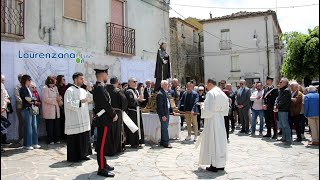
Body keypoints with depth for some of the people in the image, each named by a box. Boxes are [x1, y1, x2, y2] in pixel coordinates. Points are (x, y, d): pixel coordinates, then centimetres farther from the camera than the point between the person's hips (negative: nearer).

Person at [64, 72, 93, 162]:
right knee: (74, 139, -2)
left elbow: (90, 98, 13)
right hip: (74, 120, -8)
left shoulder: (82, 90, 14)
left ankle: (82, 154, 22)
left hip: (83, 119, 8)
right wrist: (80, 102, -19)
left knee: (84, 137, 11)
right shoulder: (70, 90, -9)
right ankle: (73, 157, 8)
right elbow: (68, 103, -18)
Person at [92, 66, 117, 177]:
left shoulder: (98, 87, 14)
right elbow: (106, 104, -21)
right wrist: (114, 115, -9)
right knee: (101, 144, -4)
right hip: (103, 120, -10)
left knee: (102, 143, 17)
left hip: (103, 119, 10)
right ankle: (102, 168, 2)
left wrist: (112, 114, 10)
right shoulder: (100, 88, -18)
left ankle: (103, 163, 28)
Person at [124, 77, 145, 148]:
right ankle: (134, 143, 6)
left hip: (137, 111, 9)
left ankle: (138, 142, 22)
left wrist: (140, 99, 1)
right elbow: (130, 102, -22)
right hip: (132, 112, -9)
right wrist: (138, 99, -12)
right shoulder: (128, 92, -13)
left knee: (139, 126, 12)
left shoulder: (136, 91, 15)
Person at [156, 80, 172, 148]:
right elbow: (160, 106, -19)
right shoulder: (160, 94, -15)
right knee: (164, 128, -5)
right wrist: (162, 115, -21)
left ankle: (163, 141, 23)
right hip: (163, 113, -10)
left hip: (167, 112, 10)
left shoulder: (165, 93, 15)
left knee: (164, 128, 14)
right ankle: (165, 142, 1)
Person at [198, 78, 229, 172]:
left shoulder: (211, 93, -13)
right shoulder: (223, 94, 12)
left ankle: (214, 165, 3)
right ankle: (221, 164, 19)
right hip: (221, 119, 8)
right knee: (220, 140, 12)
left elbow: (208, 109, -19)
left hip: (212, 120, -8)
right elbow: (226, 109, 16)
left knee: (212, 141, -1)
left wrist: (202, 106, -1)